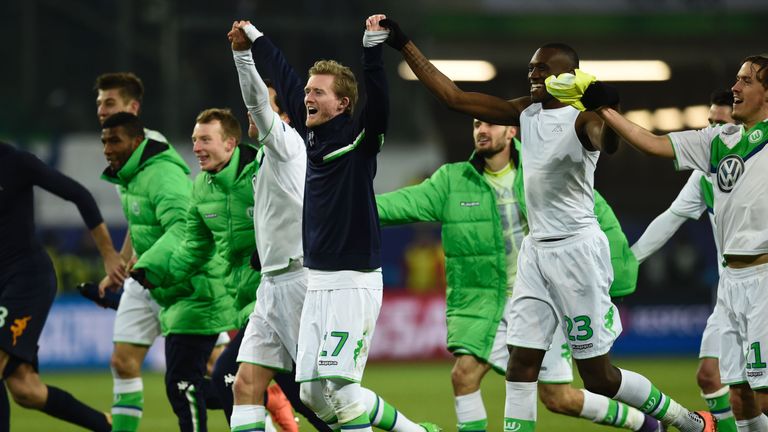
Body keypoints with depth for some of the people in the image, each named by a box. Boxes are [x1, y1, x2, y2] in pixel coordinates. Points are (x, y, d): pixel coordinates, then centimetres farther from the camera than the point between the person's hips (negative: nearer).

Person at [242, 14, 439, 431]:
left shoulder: (359, 139, -8)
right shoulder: (312, 133, 10)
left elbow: (378, 98, -26)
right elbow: (284, 79, 23)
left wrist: (373, 45, -36)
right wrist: (255, 39, 33)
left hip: (354, 283, -8)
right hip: (317, 282, 8)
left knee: (340, 386, -14)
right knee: (313, 392, 6)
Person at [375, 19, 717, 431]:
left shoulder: (582, 119, -12)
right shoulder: (526, 112, 8)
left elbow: (607, 144, -36)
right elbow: (454, 97, 11)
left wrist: (604, 107, -58)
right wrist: (404, 46, 8)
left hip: (576, 250, -7)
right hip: (536, 250, 7)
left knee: (598, 377, -2)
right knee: (521, 363, 0)